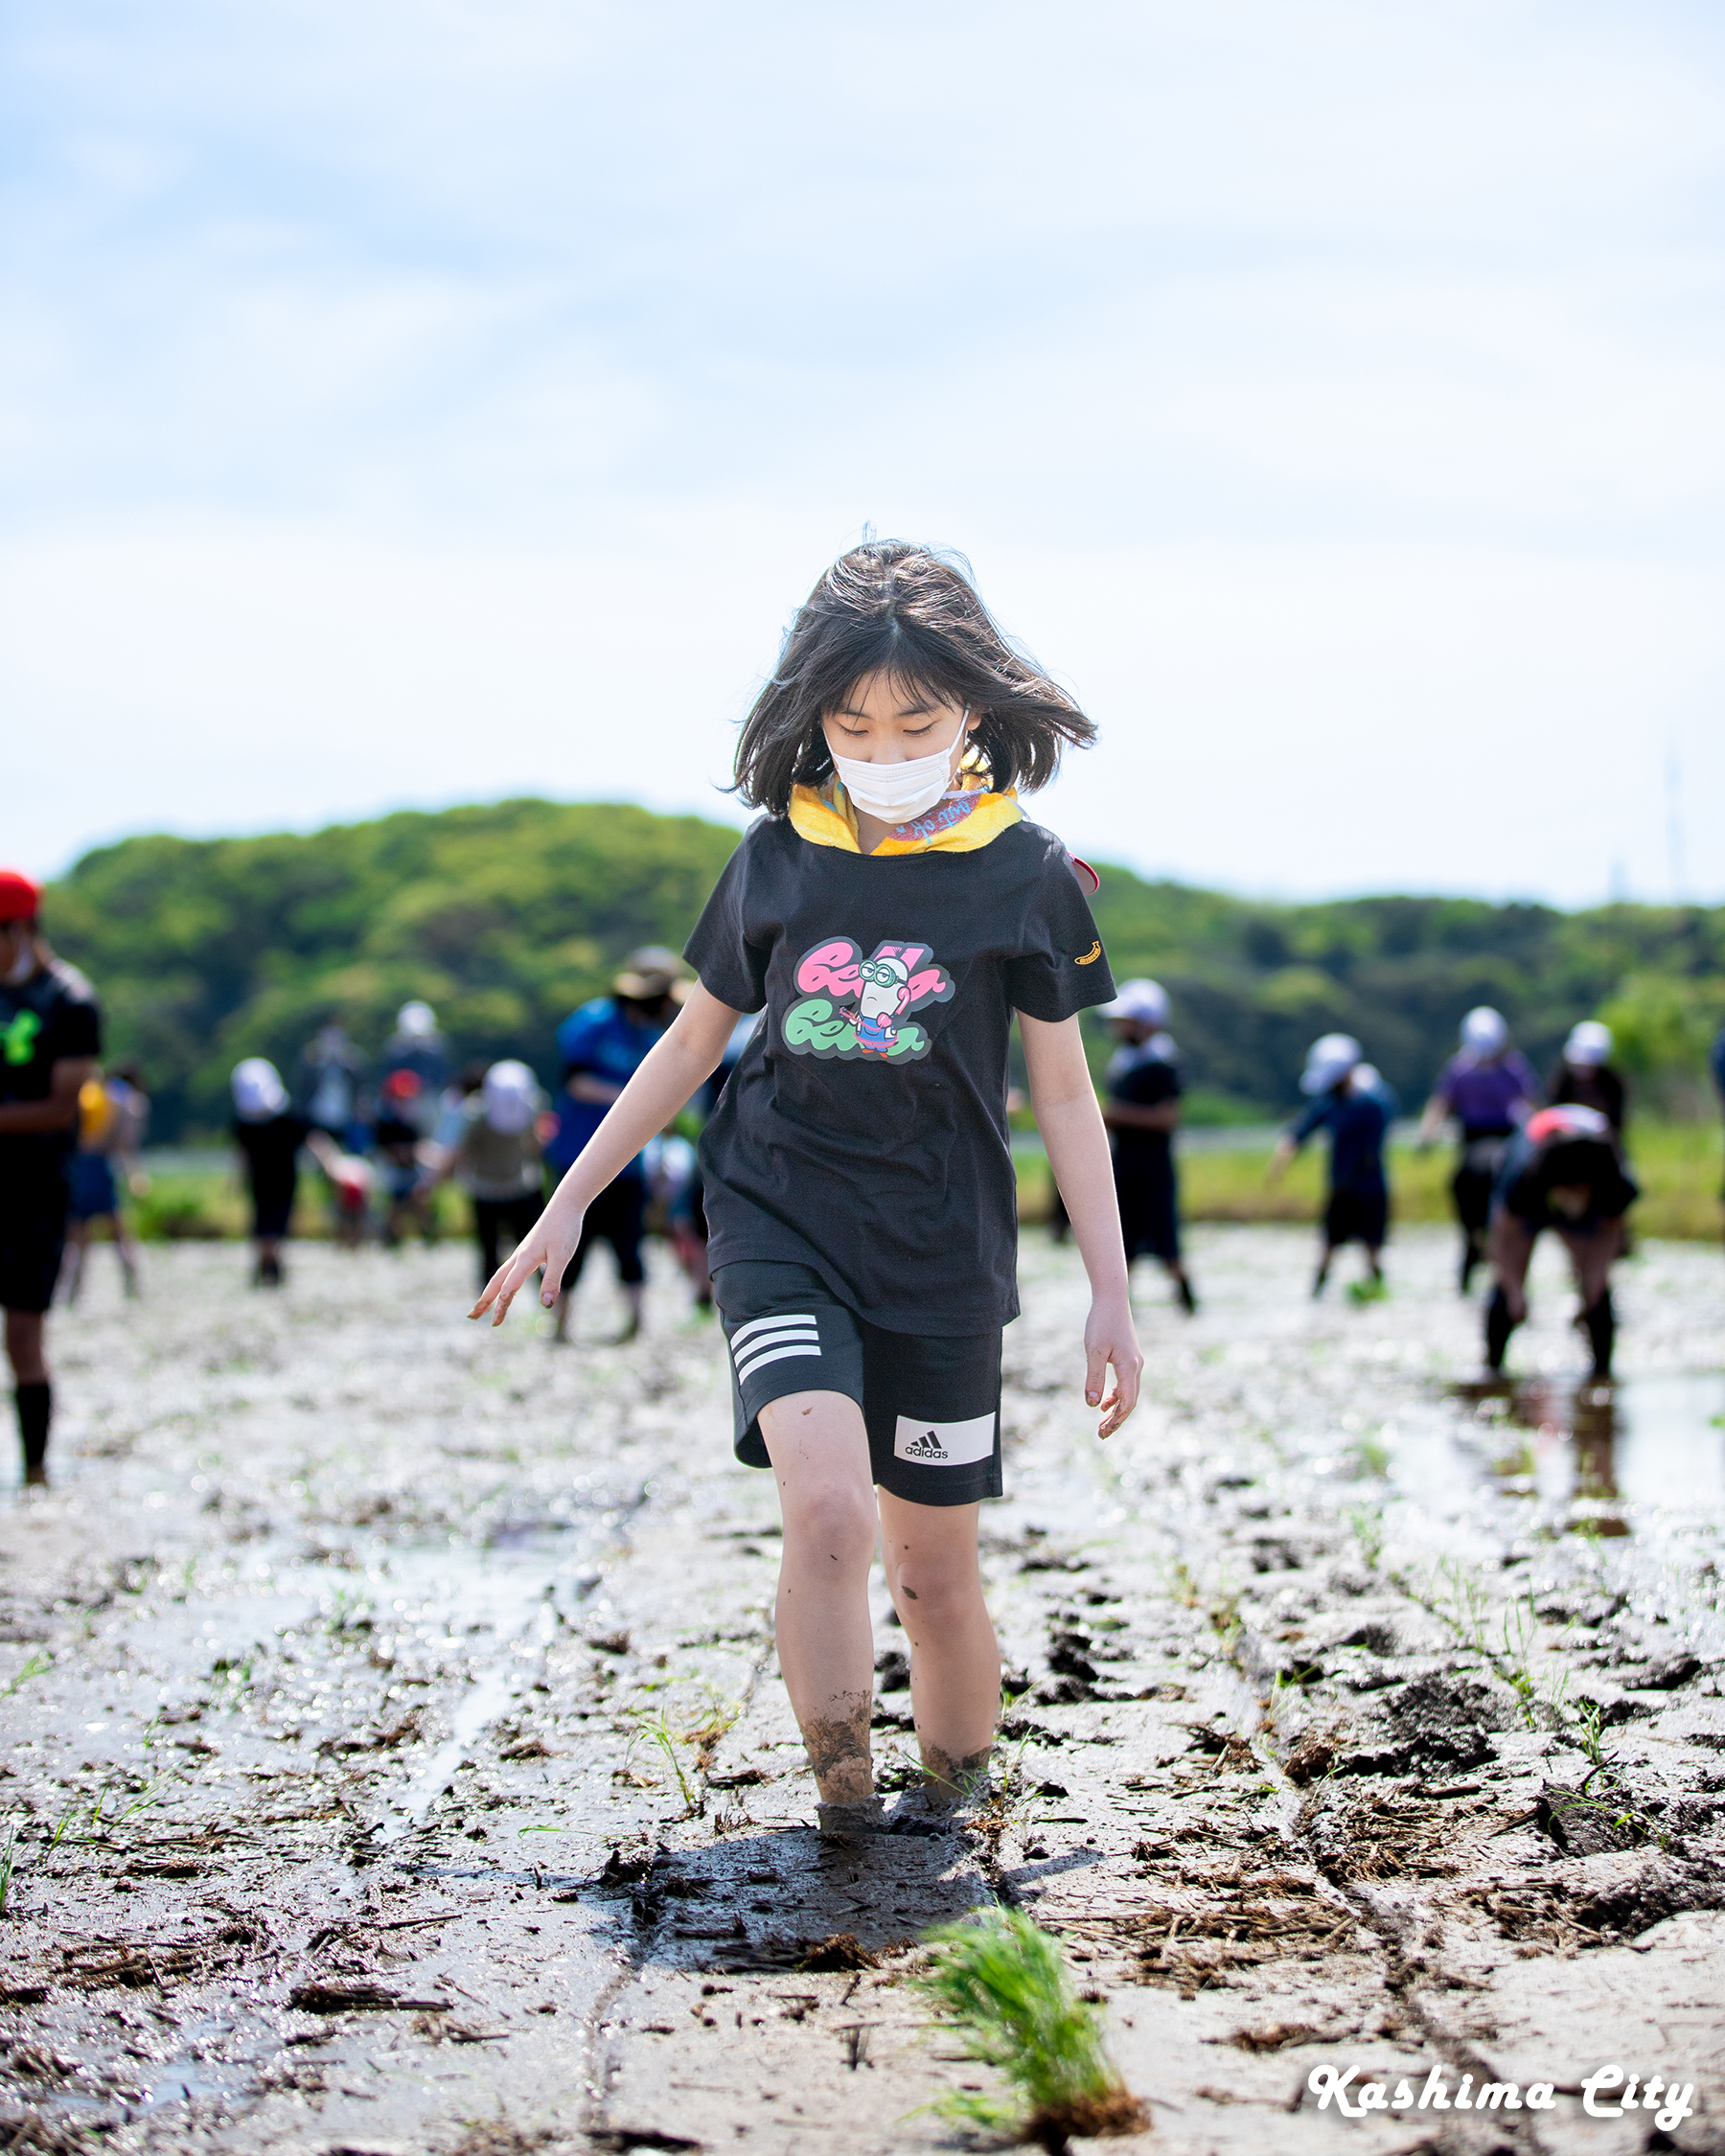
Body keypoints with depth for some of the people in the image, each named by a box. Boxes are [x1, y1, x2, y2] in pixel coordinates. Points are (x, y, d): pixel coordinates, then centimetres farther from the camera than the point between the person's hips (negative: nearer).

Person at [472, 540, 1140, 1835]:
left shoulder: (1026, 875, -3)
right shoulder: (778, 856, 2)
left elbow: (1065, 1094, 3)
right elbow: (695, 1040, 14)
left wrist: (1112, 1294, 1)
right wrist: (570, 1205, 14)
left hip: (942, 1245, 0)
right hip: (779, 1218, 0)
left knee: (933, 1566, 6)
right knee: (826, 1500, -23)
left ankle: (958, 1785, 30)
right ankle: (840, 1787, -8)